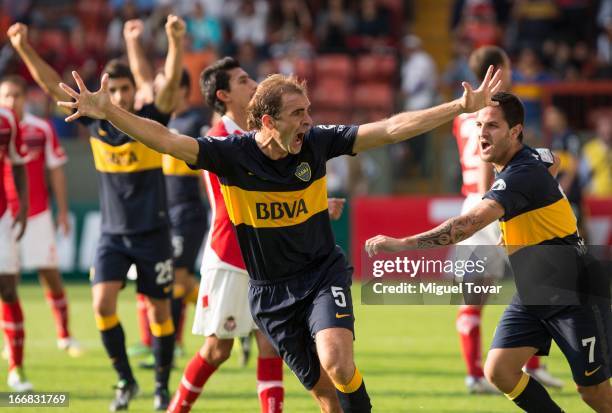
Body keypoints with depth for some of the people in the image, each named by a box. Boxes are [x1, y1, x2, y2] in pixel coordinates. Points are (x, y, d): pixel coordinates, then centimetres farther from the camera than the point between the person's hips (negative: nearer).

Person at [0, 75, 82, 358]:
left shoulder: (42, 129, 1)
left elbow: (56, 171, 6)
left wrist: (63, 210, 6)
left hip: (37, 215, 1)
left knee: (50, 274, 1)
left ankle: (64, 336, 12)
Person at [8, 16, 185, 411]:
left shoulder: (151, 119, -9)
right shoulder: (96, 119, -1)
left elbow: (172, 82, -24)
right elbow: (53, 85, -3)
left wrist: (176, 41, -41)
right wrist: (24, 48, -14)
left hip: (153, 233, -2)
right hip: (113, 233, 2)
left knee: (160, 311, 3)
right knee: (103, 304, -12)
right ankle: (125, 381, 6)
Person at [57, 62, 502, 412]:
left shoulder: (317, 143, -10)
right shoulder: (232, 155, -14)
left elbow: (391, 128, -10)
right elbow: (166, 140, -23)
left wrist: (463, 106, -14)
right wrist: (107, 111, -36)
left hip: (324, 273, 0)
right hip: (270, 289, 0)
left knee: (336, 362, -26)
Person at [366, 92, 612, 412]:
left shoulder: (523, 174, -26)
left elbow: (469, 224, -39)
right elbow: (552, 161, 29)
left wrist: (401, 245, -45)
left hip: (574, 297, -9)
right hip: (530, 297, 9)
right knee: (499, 370, -6)